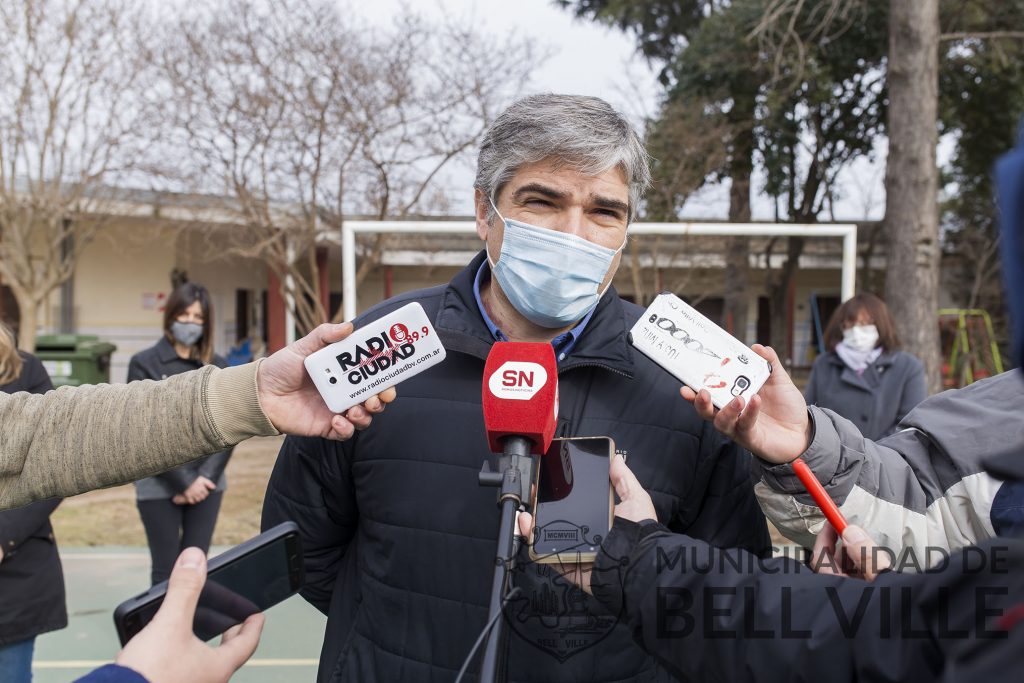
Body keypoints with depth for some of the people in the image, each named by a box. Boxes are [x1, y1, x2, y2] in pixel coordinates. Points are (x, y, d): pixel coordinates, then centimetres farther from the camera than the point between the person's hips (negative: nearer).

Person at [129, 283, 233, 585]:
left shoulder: (217, 366, 7)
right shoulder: (144, 363, -2)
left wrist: (205, 477, -8)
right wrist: (182, 483, -11)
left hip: (206, 483, 3)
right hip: (159, 485, -2)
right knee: (166, 570, 3)